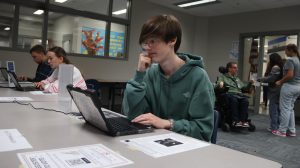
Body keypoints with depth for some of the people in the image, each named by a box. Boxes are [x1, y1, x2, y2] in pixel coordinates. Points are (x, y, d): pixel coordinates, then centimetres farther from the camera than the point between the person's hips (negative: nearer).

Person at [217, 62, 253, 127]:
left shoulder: (237, 79, 34)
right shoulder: (223, 76, 21)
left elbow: (245, 88, 30)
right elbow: (218, 83, 4)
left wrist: (249, 83, 11)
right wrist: (220, 83, -19)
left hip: (239, 94, 4)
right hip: (229, 93, -4)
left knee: (245, 100, -31)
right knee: (234, 100, -38)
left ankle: (243, 120, -35)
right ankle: (235, 121, -39)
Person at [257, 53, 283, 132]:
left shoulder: (275, 67, -11)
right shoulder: (281, 66, 17)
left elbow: (271, 78, -17)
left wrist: (260, 79, -6)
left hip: (275, 90, -9)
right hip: (278, 90, 9)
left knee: (273, 108, -5)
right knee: (278, 108, 11)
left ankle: (274, 127, -2)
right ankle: (278, 126, 17)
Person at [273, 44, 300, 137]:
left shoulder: (290, 60, -13)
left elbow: (290, 75, -22)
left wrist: (280, 82, -10)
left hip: (289, 86, -9)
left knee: (285, 108, -2)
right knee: (290, 109, 15)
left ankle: (282, 131, 4)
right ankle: (291, 131, 18)